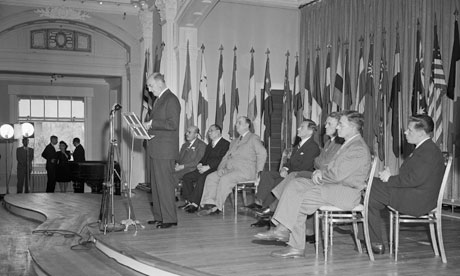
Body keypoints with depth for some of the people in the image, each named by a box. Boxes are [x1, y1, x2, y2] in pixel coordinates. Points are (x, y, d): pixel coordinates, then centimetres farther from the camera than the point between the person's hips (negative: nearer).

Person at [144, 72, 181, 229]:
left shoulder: (171, 100, -10)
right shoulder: (158, 100, 20)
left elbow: (173, 124, -20)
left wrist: (151, 124, -18)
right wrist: (147, 126, 7)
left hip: (165, 150, -10)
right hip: (155, 149, 10)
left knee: (165, 183, -7)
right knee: (156, 184, 12)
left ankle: (169, 218, 0)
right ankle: (159, 216, 20)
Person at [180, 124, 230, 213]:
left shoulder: (225, 144, -3)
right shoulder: (209, 145, 27)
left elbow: (221, 159, -14)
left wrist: (207, 167, -21)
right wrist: (200, 164, 0)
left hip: (216, 170, -9)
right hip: (205, 169, 9)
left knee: (201, 178, -34)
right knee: (186, 177, -9)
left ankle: (194, 204, -30)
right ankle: (189, 201, -9)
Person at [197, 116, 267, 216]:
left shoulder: (253, 138, 5)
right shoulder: (234, 141, 29)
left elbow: (262, 153, -9)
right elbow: (226, 157, 22)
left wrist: (258, 171, -16)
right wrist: (221, 168, 3)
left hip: (245, 170, -8)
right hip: (229, 169, 8)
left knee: (225, 179, -30)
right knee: (211, 177, -12)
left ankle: (217, 207, -25)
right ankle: (209, 203, -22)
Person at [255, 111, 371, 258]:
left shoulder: (358, 148, -16)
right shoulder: (349, 144, 18)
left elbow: (337, 174, -23)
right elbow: (332, 168, 21)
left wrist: (320, 175, -6)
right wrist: (320, 172, 1)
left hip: (347, 192, -10)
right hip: (335, 186, 10)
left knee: (299, 200, -21)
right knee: (295, 184, -5)